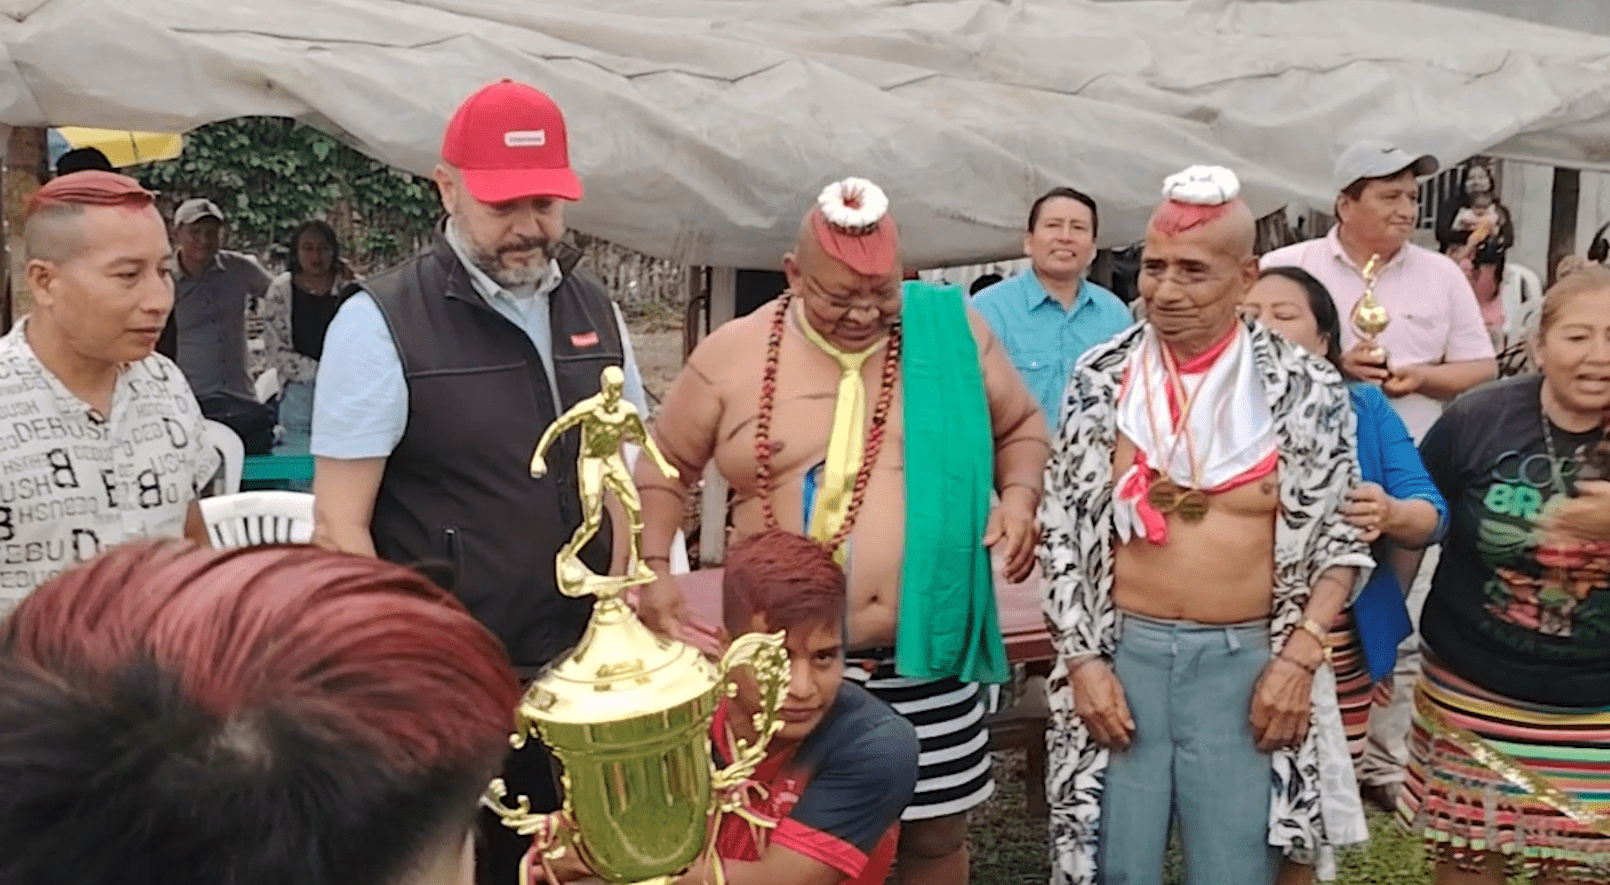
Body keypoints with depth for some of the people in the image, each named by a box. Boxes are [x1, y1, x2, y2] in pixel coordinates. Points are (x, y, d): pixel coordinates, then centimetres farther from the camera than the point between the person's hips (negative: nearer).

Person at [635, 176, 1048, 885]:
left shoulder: (953, 330, -1)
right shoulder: (732, 354, -3)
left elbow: (1021, 428, 12)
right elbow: (664, 466, 8)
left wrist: (1019, 497, -7)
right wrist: (653, 569, -4)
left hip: (927, 649, 1)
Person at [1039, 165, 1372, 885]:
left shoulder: (1306, 389, -3)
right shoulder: (1102, 380, 0)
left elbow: (1342, 538, 2)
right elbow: (1060, 533, 3)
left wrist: (1298, 657, -7)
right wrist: (1082, 660, -3)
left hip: (1246, 660, 0)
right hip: (1124, 651, 1)